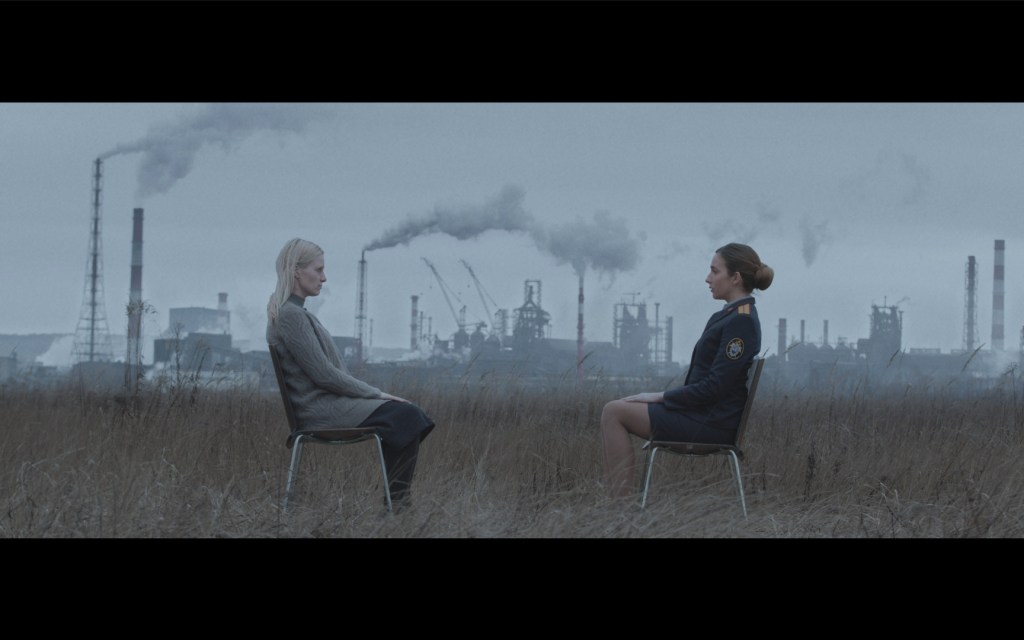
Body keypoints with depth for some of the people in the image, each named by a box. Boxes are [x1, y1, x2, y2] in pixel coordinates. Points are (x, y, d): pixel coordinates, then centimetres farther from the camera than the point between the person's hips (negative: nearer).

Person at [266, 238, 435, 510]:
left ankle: (396, 498, -5)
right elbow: (323, 374, -17)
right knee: (405, 418, -17)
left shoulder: (296, 312, 17)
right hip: (319, 410, -10)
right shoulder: (290, 315, -15)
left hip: (327, 401, 10)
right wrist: (375, 393, -9)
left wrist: (372, 393, 8)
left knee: (409, 414, -2)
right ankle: (395, 499, -9)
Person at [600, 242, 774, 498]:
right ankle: (622, 499, 2)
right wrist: (662, 397, 10)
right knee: (615, 410, 9)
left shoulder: (740, 322, -17)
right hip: (706, 414, 10)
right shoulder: (731, 315, 14)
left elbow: (714, 387, -20)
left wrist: (661, 397, -12)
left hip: (711, 424, -10)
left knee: (614, 413, -10)